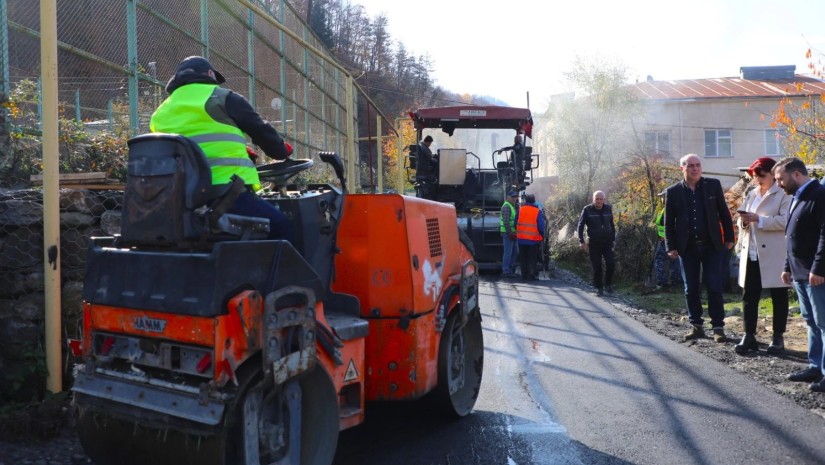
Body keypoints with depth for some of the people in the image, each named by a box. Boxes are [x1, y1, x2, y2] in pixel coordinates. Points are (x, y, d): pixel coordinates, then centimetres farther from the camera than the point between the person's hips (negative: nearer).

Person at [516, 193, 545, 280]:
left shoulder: (520, 209, 0)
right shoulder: (538, 211, -6)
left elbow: (516, 223, 5)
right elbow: (541, 226, -6)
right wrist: (542, 236, 7)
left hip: (521, 238, 2)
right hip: (534, 239, -2)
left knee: (523, 258, 12)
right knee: (532, 259, 5)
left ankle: (524, 275, 14)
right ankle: (531, 275, 0)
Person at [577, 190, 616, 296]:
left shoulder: (608, 209, 6)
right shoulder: (587, 210, -4)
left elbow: (612, 225, 16)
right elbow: (580, 226, -2)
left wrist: (613, 239, 11)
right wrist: (582, 242, -10)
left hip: (607, 242, 2)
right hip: (594, 243, -2)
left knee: (611, 263, -10)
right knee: (596, 266, 1)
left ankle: (608, 283, 11)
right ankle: (599, 287, 14)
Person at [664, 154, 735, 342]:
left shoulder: (713, 185, 3)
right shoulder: (672, 192, 1)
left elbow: (724, 212, 6)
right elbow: (668, 222, 3)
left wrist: (729, 237, 2)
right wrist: (670, 247, -3)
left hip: (711, 245, -1)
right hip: (687, 247, 1)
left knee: (714, 287, -2)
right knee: (691, 289, 7)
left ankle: (718, 327, 5)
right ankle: (696, 325, 16)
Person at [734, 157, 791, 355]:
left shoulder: (783, 194, -4)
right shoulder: (751, 195, 17)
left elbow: (785, 220, -18)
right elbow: (743, 222, 18)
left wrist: (758, 219, -21)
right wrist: (744, 221, -5)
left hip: (774, 255, -6)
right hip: (751, 254, 6)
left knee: (779, 296, 5)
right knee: (749, 295, 4)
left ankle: (778, 337, 14)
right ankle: (749, 336, 10)